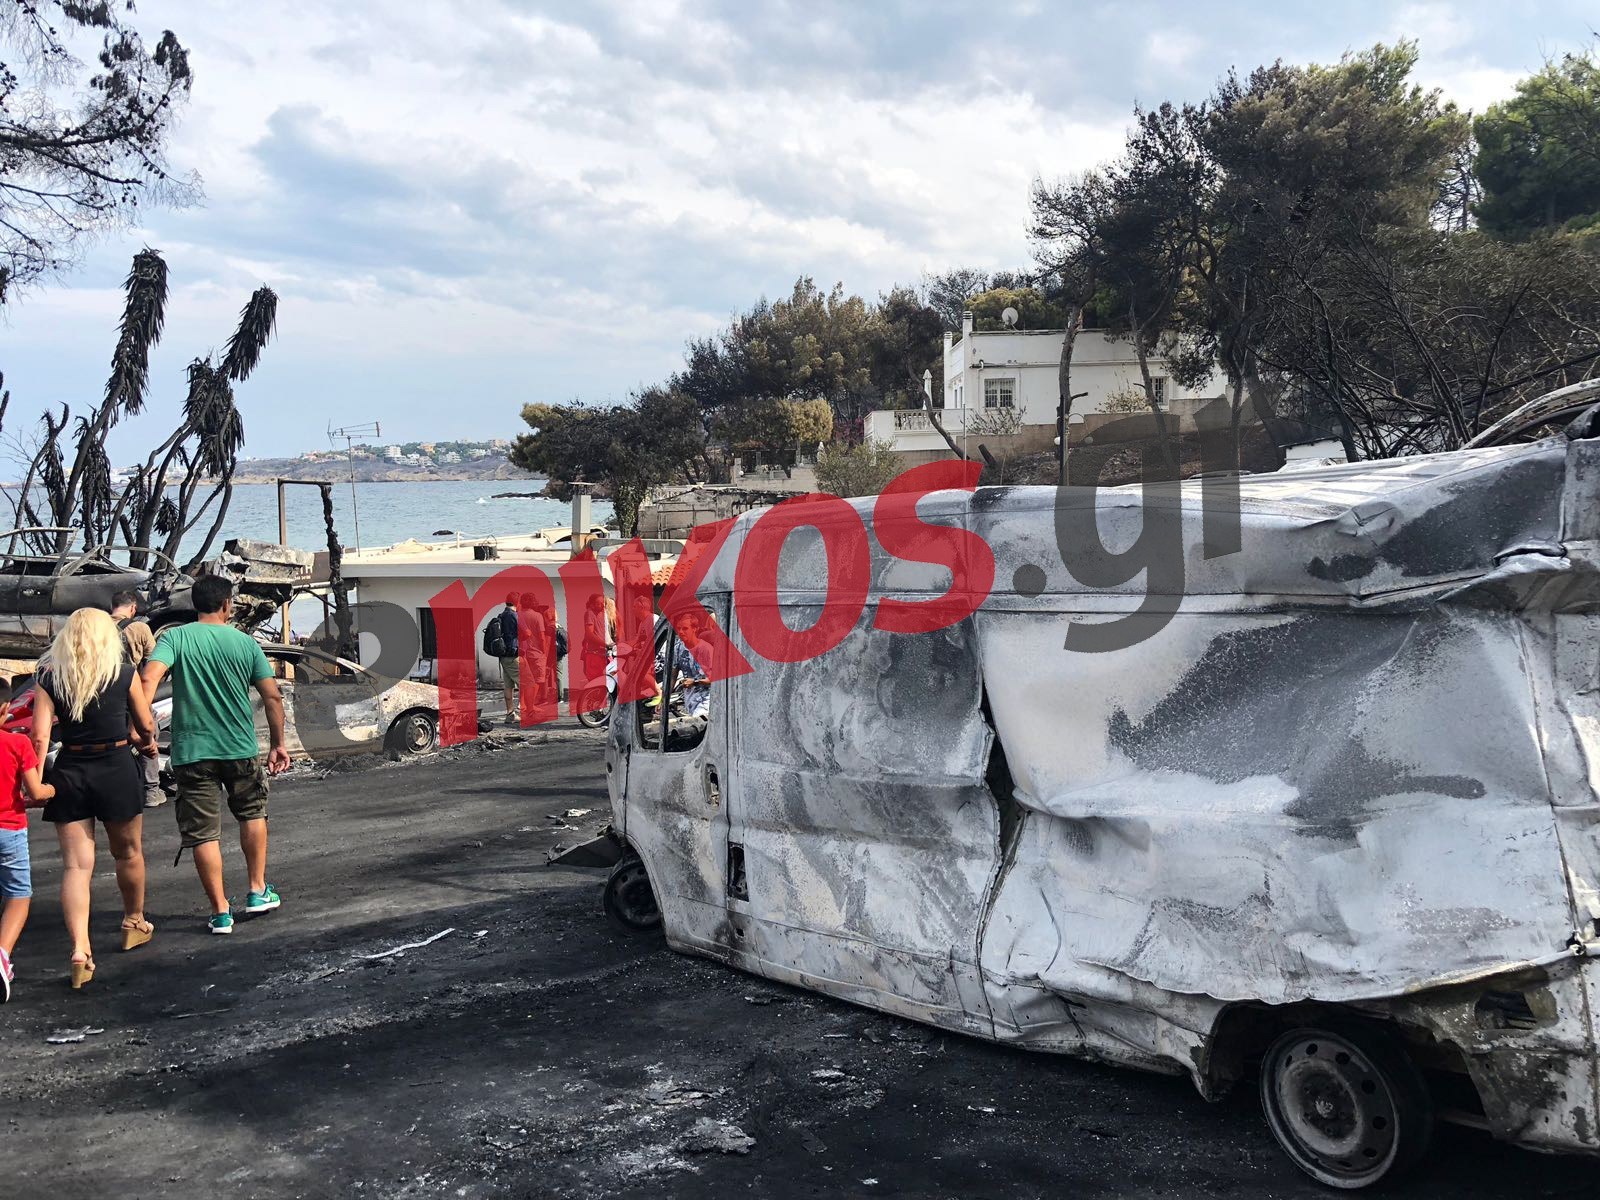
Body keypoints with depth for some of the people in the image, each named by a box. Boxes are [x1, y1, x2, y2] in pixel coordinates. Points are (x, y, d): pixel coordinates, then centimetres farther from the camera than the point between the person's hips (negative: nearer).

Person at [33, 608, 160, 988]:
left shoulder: (49, 678, 0)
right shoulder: (124, 673, -4)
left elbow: (40, 736, -8)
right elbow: (145, 725, 5)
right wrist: (147, 742, 26)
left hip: (68, 771, 1)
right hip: (116, 768, -1)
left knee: (75, 864, 3)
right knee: (128, 852, 19)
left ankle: (79, 949, -9)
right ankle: (134, 923, 37)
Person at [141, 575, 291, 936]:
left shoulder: (176, 638, -4)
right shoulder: (245, 642, 0)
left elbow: (149, 678, -21)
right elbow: (273, 696, 1)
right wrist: (278, 744, 11)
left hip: (192, 753, -1)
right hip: (239, 748, 1)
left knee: (203, 833, 5)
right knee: (252, 813, 23)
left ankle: (220, 912, 7)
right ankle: (258, 891, 27)